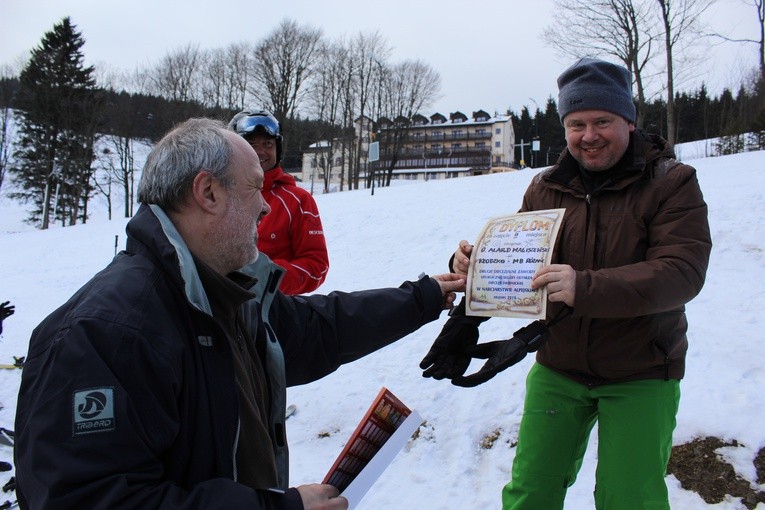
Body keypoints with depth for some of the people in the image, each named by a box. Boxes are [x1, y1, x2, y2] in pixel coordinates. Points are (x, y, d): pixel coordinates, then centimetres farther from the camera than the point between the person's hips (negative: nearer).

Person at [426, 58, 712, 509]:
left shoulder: (672, 182, -10)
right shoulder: (546, 189, 2)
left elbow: (682, 271, -23)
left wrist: (585, 288, -38)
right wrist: (477, 264, -20)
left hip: (640, 375, -3)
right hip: (558, 368, 3)